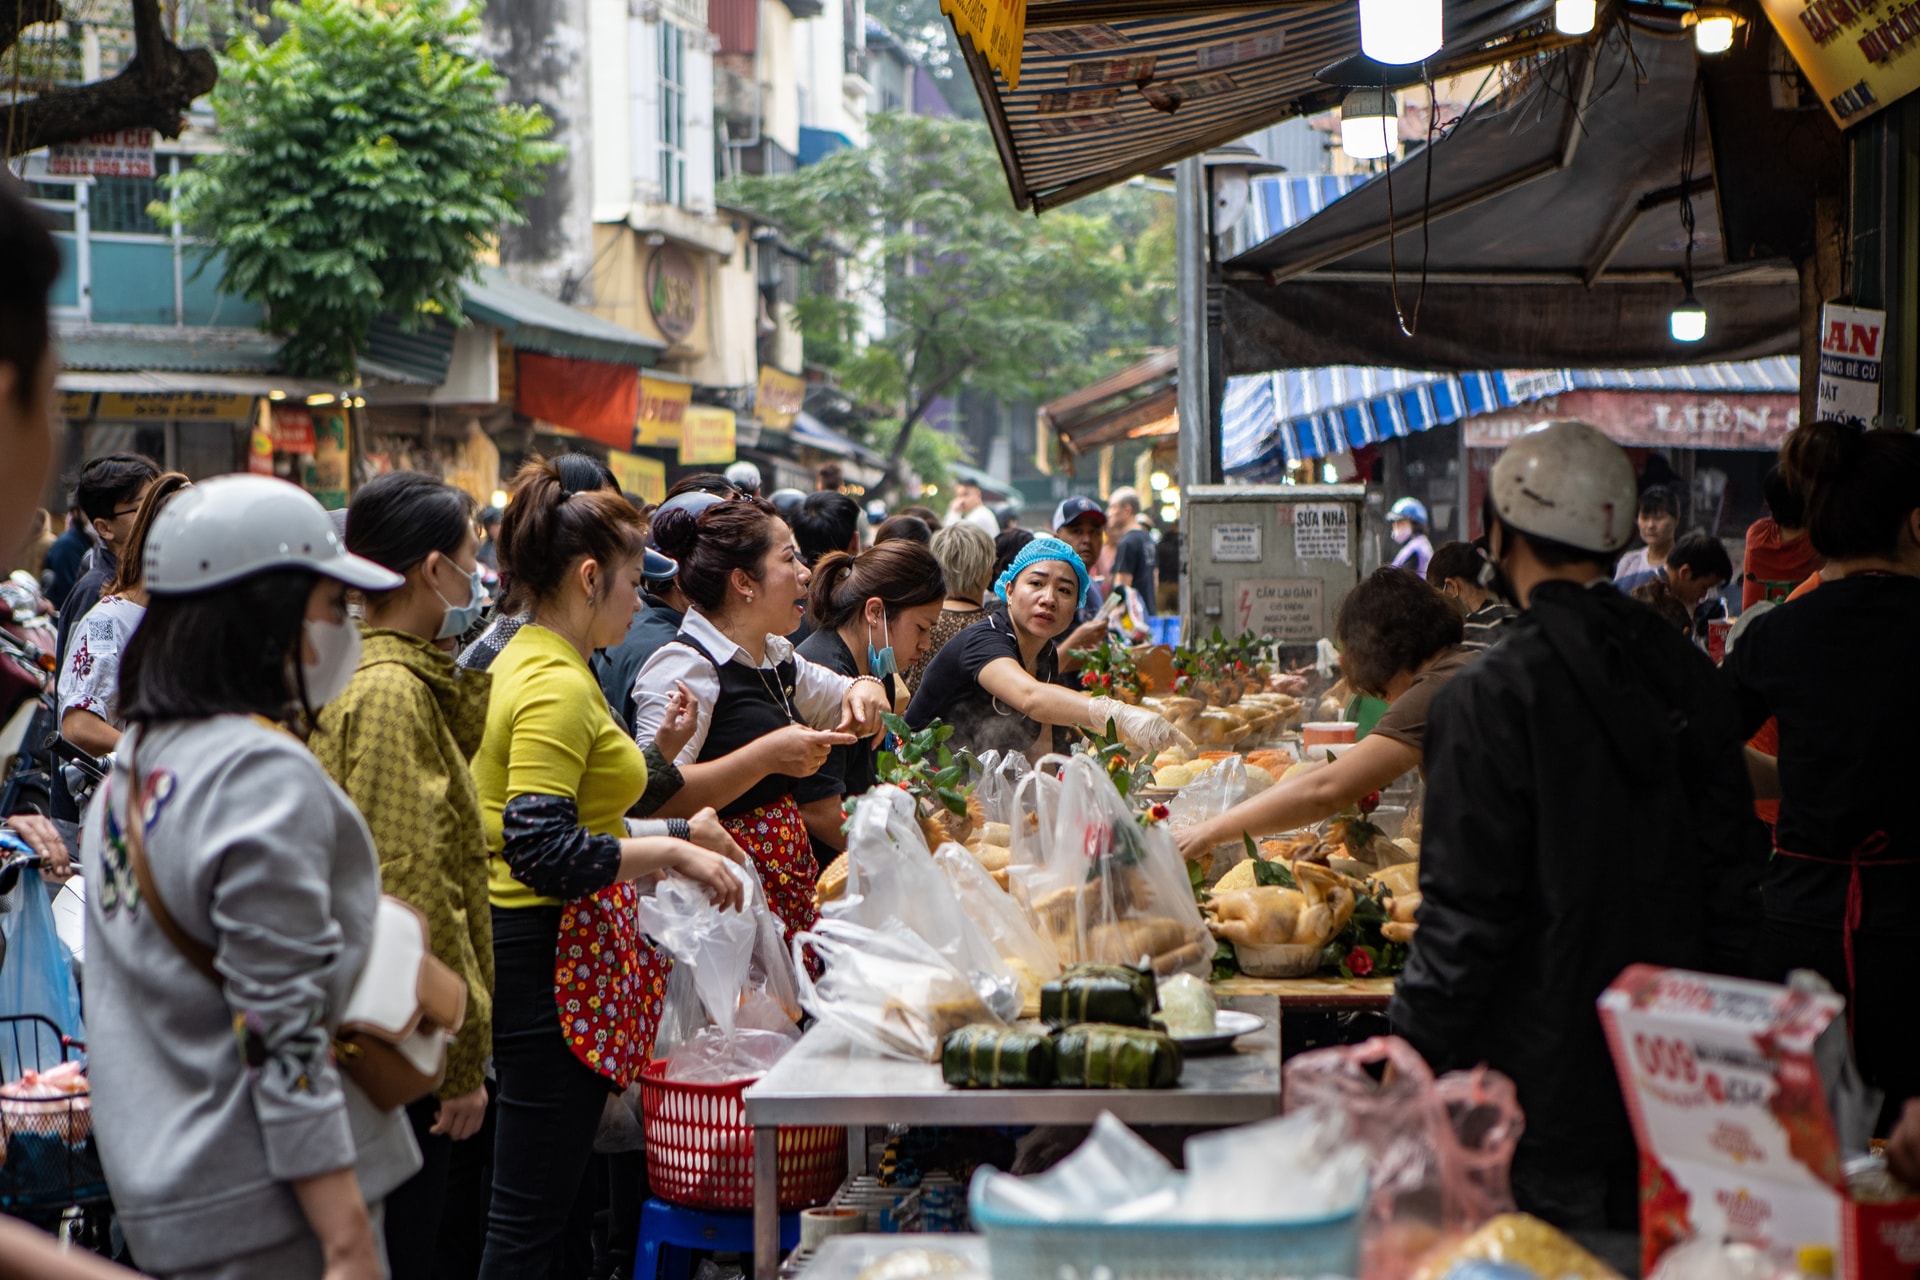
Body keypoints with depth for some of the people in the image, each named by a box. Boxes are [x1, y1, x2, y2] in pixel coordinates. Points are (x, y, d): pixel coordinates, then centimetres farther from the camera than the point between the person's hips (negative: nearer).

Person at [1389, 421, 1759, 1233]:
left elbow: (1465, 912, -17)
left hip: (1543, 1089, -6)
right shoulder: (1691, 677, 4)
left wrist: (1411, 1059, -7)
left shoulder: (1491, 695, -16)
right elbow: (1731, 879, 10)